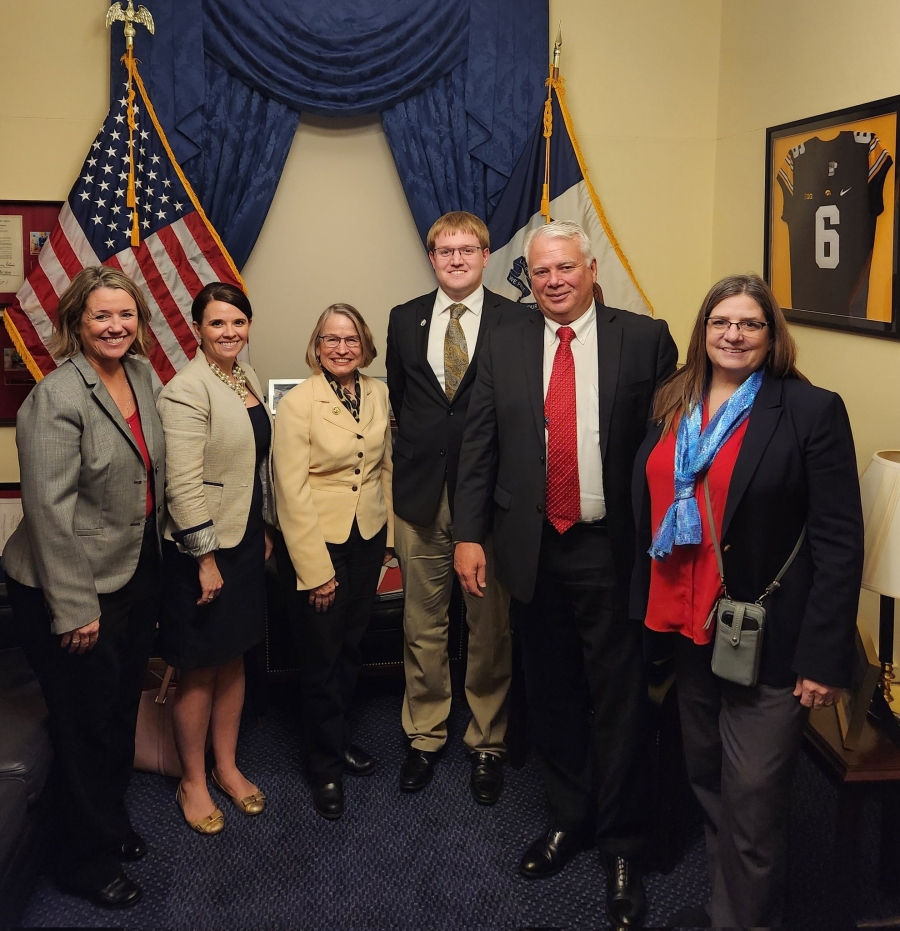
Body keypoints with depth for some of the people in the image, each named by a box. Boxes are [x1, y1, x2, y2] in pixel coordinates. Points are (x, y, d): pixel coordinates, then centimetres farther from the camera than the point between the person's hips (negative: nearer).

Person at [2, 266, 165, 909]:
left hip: (137, 572, 7)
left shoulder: (142, 375, 3)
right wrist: (75, 608, -20)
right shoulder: (56, 397, -20)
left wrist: (156, 553, 13)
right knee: (87, 724, 9)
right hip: (76, 589, -7)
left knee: (123, 709, 21)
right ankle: (88, 861, 30)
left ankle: (113, 820, 45)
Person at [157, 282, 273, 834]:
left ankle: (228, 768, 33)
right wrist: (205, 557, -19)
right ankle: (193, 782, 24)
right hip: (203, 548, -7)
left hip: (246, 542, 7)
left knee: (234, 661, 17)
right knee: (200, 671, 6)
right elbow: (183, 483, -20)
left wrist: (266, 529, 16)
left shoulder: (248, 379, 8)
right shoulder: (186, 390, -16)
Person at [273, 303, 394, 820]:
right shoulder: (297, 403, -15)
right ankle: (327, 763, 26)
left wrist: (389, 536, 11)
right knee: (322, 657, 6)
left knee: (352, 647, 17)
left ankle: (338, 738, 39)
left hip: (368, 540, 5)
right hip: (316, 544, -5)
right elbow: (292, 492, -16)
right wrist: (316, 570, -15)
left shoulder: (379, 394, 2)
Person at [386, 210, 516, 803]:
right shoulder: (404, 320, 9)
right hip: (421, 493, 3)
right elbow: (399, 399, 14)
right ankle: (425, 736, 30)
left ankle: (488, 743, 26)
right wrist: (416, 458, 6)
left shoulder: (516, 322, -2)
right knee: (423, 626, 12)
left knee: (491, 628, 8)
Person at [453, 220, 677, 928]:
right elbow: (480, 445, 5)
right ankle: (569, 817, 38)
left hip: (612, 550, -2)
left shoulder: (645, 338, -2)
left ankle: (621, 843, 27)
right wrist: (469, 535, 0)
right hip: (534, 549, 3)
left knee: (617, 699, 8)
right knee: (551, 695, 16)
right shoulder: (504, 345, 5)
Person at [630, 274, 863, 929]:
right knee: (707, 784, 18)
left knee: (752, 802, 3)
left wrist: (824, 658, -14)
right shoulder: (672, 406, 7)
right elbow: (649, 511, 10)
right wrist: (648, 609, 7)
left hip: (765, 641, -5)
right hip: (687, 629, 6)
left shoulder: (812, 411, -9)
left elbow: (839, 543, -11)